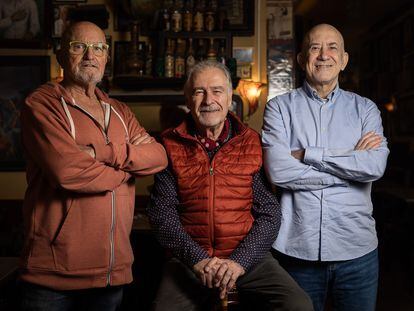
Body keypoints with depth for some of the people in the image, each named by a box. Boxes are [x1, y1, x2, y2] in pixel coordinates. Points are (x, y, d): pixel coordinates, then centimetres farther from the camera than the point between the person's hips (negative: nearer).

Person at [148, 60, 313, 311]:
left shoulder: (252, 143, 3)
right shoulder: (172, 145, 3)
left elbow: (269, 214, -1)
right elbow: (162, 213, -2)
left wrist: (239, 261, -13)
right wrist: (197, 259, -13)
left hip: (248, 256, 1)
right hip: (189, 260, 0)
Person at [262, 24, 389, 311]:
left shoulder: (365, 109, 6)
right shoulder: (280, 107, 1)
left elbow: (376, 166, -12)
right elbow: (277, 169, -15)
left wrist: (307, 154, -14)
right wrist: (352, 162, -10)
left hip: (357, 248, 2)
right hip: (297, 247, -1)